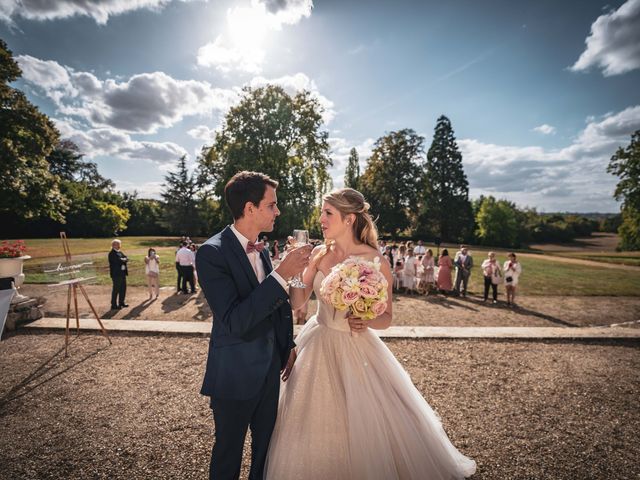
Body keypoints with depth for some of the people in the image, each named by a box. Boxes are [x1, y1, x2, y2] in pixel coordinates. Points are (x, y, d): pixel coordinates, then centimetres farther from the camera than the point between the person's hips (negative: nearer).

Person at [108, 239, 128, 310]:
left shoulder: (120, 252, 16)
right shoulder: (112, 253, -11)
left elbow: (126, 258, 6)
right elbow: (118, 261, -23)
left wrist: (123, 259, -14)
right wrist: (124, 260, -7)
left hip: (122, 273, 9)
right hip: (116, 274, -9)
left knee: (123, 288, 14)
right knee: (116, 290, -3)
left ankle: (121, 303, 26)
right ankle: (114, 305, 4)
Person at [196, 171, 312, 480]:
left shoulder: (261, 249, 2)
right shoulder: (212, 252, -22)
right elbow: (234, 321, -29)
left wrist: (288, 346, 11)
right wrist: (282, 273, -32)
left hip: (269, 368, 6)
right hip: (235, 375, -6)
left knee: (266, 447, 24)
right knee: (228, 453, 19)